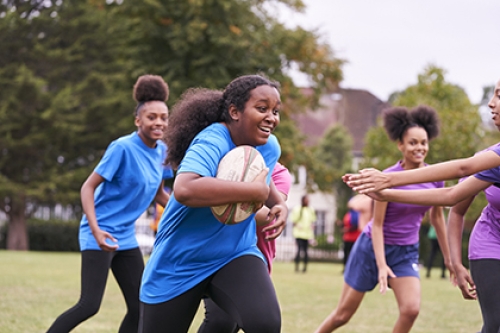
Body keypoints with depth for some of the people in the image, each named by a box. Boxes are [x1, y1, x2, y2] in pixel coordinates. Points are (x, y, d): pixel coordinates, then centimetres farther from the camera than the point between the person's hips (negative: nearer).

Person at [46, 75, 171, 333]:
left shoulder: (161, 150, 5)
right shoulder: (123, 148, -17)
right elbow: (88, 187, -16)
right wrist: (96, 230, -28)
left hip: (126, 237, 8)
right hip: (100, 235, -8)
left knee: (140, 307, 5)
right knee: (89, 305, -15)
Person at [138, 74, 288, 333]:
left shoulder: (269, 147, -1)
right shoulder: (213, 142, -24)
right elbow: (184, 189, -46)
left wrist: (279, 204, 2)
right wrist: (255, 190, -38)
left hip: (236, 256, 4)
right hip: (179, 265, -4)